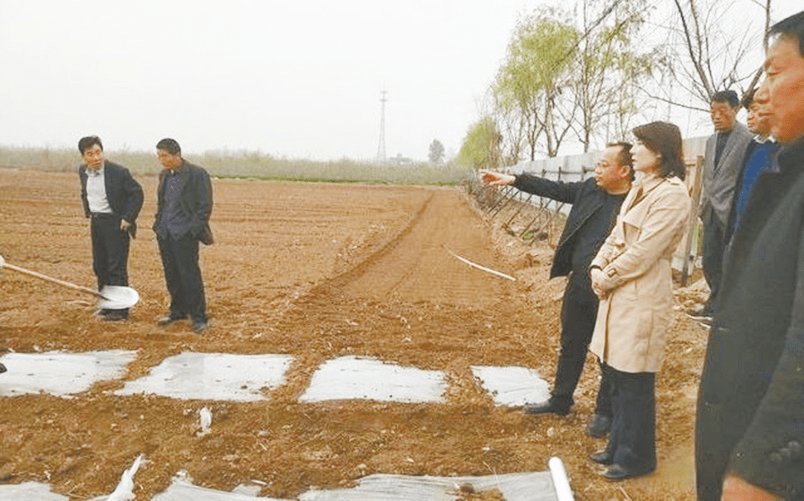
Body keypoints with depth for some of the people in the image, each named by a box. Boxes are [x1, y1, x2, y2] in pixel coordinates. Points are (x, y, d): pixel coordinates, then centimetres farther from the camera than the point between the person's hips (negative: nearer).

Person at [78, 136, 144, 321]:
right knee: (99, 266, 12)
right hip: (96, 223, 7)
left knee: (117, 267, -5)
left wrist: (128, 218, -12)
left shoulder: (118, 172, -15)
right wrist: (88, 213, 13)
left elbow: (137, 193, -9)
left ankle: (120, 309, 3)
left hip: (115, 222, -7)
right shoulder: (83, 171, 5)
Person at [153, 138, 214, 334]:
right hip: (165, 235, 6)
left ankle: (199, 317, 5)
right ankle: (178, 310, 25)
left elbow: (205, 207, -8)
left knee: (190, 276, -4)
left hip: (184, 236, -6)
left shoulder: (197, 174, -7)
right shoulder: (164, 175, 15)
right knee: (171, 276, 10)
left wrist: (192, 231, -13)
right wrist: (159, 227, 14)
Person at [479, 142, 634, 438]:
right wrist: (514, 180, 6)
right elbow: (555, 189, 11)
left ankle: (605, 412, 27)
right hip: (578, 282, 7)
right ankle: (560, 401, 36)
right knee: (571, 344, 19)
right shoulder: (590, 189, 4)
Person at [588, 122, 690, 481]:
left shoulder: (671, 194, -16)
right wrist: (598, 267, -1)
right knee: (613, 370, 17)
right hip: (618, 292, 9)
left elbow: (643, 253, -20)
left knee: (633, 381, 2)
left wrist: (608, 278, -10)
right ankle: (619, 445, 33)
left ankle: (636, 458, 20)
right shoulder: (640, 188, 13)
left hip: (643, 297, -9)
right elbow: (617, 236, 15)